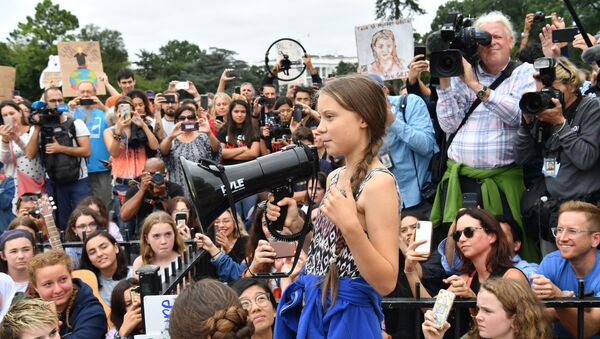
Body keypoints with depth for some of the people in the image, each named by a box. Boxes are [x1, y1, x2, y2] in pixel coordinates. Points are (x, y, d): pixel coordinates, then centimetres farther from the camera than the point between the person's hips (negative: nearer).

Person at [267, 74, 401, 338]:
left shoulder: (379, 182, -17)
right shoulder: (335, 177, 6)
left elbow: (386, 283, -20)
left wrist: (351, 226, -29)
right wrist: (297, 224, 1)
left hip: (348, 316, -7)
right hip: (313, 309, 8)